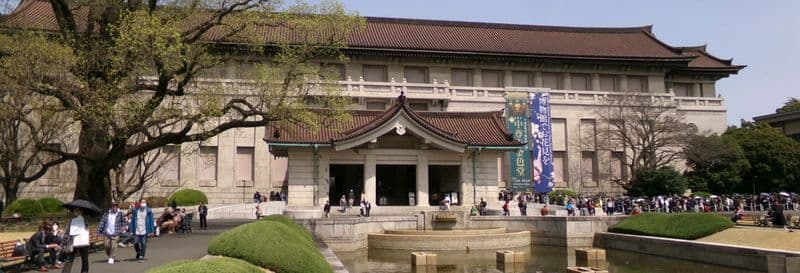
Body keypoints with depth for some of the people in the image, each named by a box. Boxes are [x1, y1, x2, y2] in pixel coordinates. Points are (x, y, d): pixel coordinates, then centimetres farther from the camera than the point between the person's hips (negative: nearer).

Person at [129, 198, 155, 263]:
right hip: (137, 231, 2)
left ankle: (141, 257, 8)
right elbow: (132, 221, 7)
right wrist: (131, 230, 2)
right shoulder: (135, 211, 5)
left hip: (145, 231, -1)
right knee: (135, 243, 0)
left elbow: (151, 221, 2)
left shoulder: (148, 211, 1)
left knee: (143, 244, -1)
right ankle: (138, 253, 28)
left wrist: (152, 231, -2)